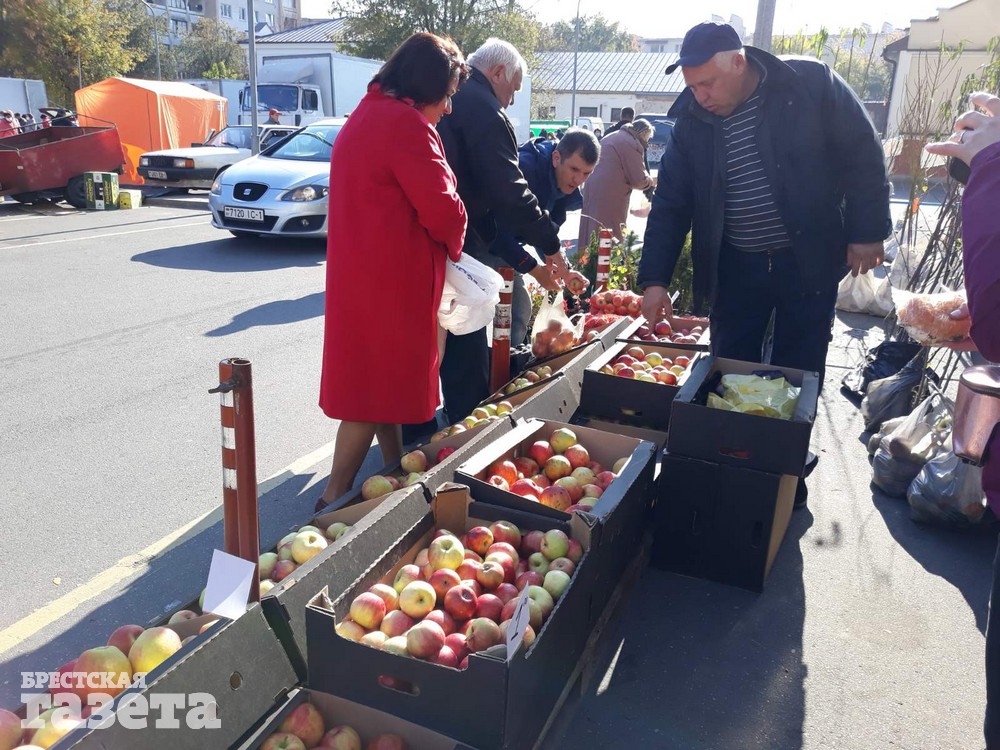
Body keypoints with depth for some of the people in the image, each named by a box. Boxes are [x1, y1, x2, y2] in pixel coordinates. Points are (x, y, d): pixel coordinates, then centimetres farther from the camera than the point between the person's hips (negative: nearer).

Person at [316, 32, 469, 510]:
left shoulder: (367, 115, 17)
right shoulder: (405, 122, -15)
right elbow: (441, 209, -19)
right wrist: (453, 243, 2)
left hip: (363, 271, 10)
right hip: (391, 278, -10)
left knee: (381, 380, 18)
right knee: (377, 387, -2)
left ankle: (396, 471, 32)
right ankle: (335, 498, 7)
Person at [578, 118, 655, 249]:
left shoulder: (611, 137, 20)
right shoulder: (632, 144, -9)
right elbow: (639, 180, -9)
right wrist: (651, 181, 10)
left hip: (591, 189, 9)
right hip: (610, 195, -9)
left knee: (592, 232, 11)